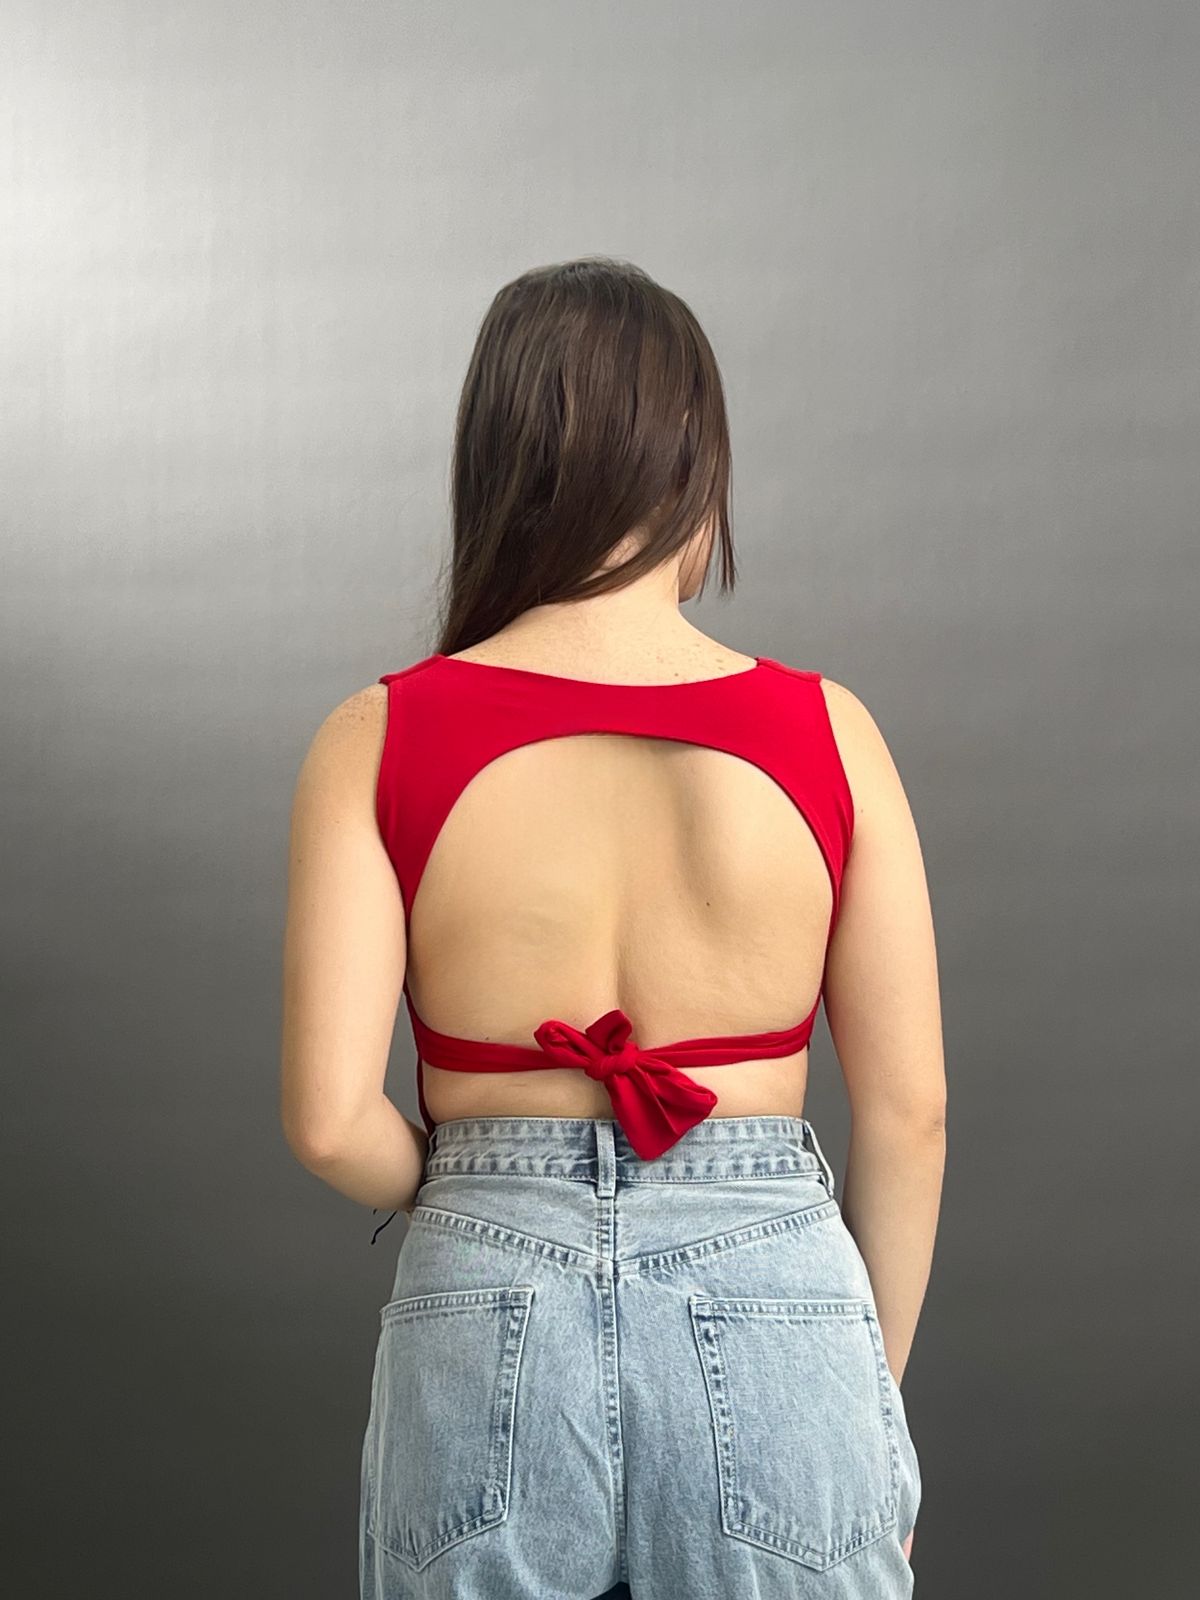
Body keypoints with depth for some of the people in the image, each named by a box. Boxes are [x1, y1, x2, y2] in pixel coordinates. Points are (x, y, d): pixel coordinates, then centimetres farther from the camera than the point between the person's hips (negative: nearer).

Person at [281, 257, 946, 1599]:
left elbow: (330, 1120, -12)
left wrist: (456, 1196, 9)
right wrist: (873, 1387, 10)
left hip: (487, 1316, 0)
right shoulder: (825, 732, -6)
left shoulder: (377, 742, -7)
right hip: (772, 1302, 0)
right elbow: (907, 1109, -2)